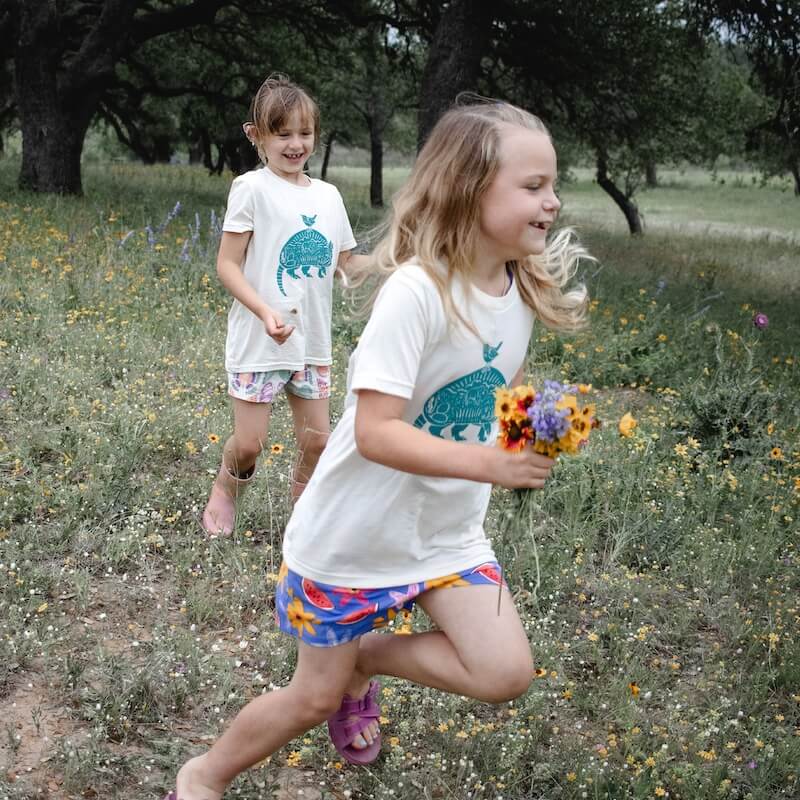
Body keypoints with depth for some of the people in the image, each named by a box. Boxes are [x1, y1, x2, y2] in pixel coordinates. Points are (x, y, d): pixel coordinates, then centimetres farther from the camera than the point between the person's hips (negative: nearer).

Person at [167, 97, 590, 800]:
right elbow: (375, 433, -31)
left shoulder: (525, 289, -6)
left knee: (507, 675, -6)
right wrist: (489, 465, -36)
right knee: (316, 697, 8)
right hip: (356, 532, -6)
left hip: (449, 531, 6)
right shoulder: (417, 292, -28)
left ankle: (364, 658, 20)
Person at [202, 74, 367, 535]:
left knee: (317, 439, 9)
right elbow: (227, 265, -11)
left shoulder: (328, 195, 7)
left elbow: (348, 262, 15)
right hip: (259, 340, -5)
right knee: (249, 444, 0)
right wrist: (266, 312, -24)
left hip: (313, 341, 5)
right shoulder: (252, 188, -9)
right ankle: (225, 491, 31)